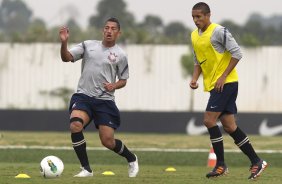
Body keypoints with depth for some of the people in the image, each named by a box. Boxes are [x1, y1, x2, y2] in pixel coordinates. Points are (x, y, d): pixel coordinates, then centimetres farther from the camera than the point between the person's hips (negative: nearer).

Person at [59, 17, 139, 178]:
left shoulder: (120, 55, 5)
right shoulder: (88, 45, 7)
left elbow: (123, 80, 13)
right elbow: (66, 58, 0)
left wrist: (114, 85, -9)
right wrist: (64, 43, -19)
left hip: (105, 100, -1)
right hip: (83, 96, 1)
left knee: (108, 141, -5)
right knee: (75, 126, -27)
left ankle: (131, 159, 29)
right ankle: (86, 169, -14)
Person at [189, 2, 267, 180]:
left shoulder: (219, 32, -13)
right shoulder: (194, 36, 12)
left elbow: (237, 53, -15)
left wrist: (223, 77, -17)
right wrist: (195, 78, 4)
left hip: (226, 83, -8)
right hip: (213, 84, 8)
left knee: (209, 119, -14)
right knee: (229, 125, 6)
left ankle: (221, 164, -5)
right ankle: (256, 162, 12)